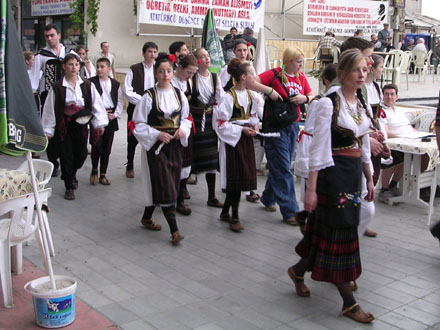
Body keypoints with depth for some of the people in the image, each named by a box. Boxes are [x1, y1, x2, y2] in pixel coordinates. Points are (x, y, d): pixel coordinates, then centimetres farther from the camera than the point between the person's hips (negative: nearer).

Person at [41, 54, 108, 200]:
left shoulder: (88, 86, 0)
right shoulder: (57, 87, -4)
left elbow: (96, 104, 1)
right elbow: (49, 109, 0)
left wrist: (99, 123, -6)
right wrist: (48, 130, 1)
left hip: (81, 125, 2)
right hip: (64, 126, -2)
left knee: (81, 154, 7)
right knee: (66, 155, 2)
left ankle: (71, 174, 40)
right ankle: (69, 187, 15)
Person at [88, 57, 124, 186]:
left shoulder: (115, 84, 11)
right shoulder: (91, 82, -1)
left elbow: (120, 101, 12)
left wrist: (115, 114, -3)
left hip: (111, 118, 3)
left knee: (107, 148, 6)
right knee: (97, 145, -13)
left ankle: (103, 174, 16)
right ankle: (94, 170, 10)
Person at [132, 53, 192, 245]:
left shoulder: (179, 94, 5)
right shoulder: (149, 96, -8)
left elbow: (186, 117, 16)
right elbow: (138, 124, -6)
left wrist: (183, 129, -4)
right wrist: (157, 134, -17)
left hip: (174, 145, 5)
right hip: (155, 145, -5)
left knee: (159, 187, 11)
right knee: (166, 186, -9)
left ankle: (147, 218, 33)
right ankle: (174, 231, -6)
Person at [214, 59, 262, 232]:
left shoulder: (250, 94, 7)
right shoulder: (229, 97, -15)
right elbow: (221, 123, -16)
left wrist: (254, 125, 2)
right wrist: (241, 129, -17)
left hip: (246, 139, 8)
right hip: (233, 139, -7)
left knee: (244, 176, 9)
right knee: (237, 177, -5)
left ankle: (225, 212, 24)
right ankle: (234, 218, 7)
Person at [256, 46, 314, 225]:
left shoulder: (301, 77, 9)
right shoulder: (274, 74, -9)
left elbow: (313, 97, 12)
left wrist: (305, 98, -8)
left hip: (293, 126, 6)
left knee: (279, 166, 14)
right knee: (283, 169, -4)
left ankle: (268, 198, 33)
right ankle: (290, 211, -1)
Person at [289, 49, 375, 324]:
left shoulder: (361, 103, 9)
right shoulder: (329, 103, -14)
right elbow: (318, 149, -15)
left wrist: (370, 179, 16)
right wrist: (311, 189, -17)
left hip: (354, 172, 8)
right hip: (333, 172, -8)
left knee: (327, 230, 15)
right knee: (341, 231, -1)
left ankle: (298, 270, 37)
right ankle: (349, 303, 9)